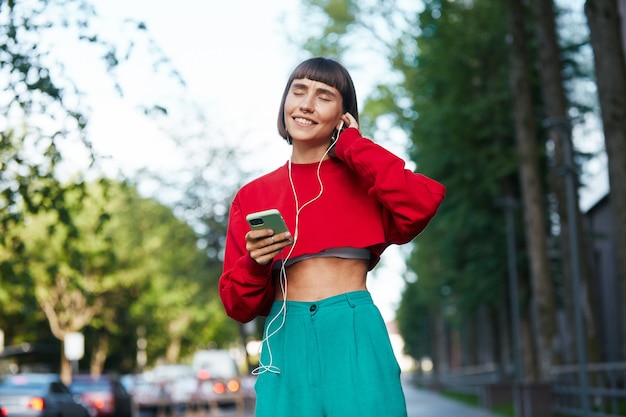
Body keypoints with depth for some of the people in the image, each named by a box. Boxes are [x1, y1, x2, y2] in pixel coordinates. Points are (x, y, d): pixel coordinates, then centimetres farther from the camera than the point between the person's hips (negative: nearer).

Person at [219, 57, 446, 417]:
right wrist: (254, 263, -13)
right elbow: (239, 305, 9)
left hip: (356, 337, -1)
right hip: (287, 344, 2)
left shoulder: (362, 177, 7)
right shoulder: (252, 197, 11)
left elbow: (421, 203, -17)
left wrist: (352, 146, -4)